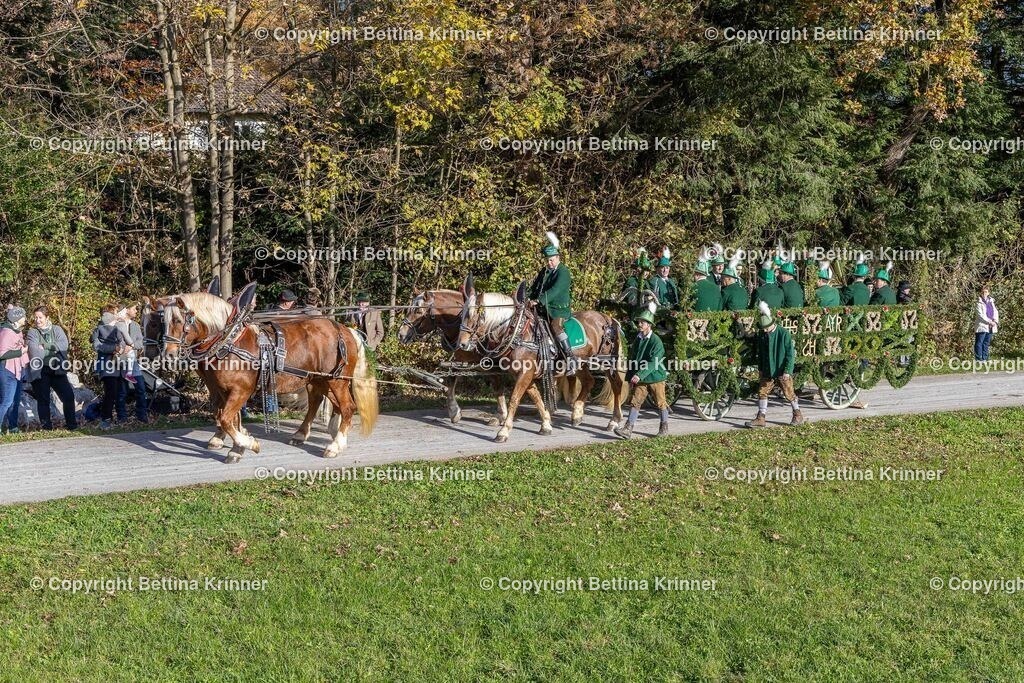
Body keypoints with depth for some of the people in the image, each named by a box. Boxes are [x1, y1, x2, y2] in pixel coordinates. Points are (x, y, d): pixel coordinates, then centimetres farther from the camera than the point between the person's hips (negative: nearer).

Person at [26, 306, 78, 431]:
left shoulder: (57, 330, 9)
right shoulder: (32, 333, 4)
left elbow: (64, 344, -8)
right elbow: (35, 351, -12)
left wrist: (45, 346, -11)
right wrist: (53, 349, -13)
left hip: (57, 370, 1)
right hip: (40, 372, -1)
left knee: (68, 396, -4)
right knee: (43, 400, 2)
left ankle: (72, 424, 8)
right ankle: (46, 427, 9)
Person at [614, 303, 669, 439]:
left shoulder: (656, 341, -16)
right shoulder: (637, 340, 6)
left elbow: (653, 362, -24)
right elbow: (632, 360, 13)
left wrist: (639, 375, -32)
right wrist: (630, 378, 10)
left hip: (656, 377, -6)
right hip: (640, 379, 6)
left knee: (661, 403, 9)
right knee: (635, 402, -4)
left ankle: (664, 427, 26)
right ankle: (628, 429, -10)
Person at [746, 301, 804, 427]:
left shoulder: (784, 333, -14)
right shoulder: (762, 334, 2)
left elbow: (790, 353, -13)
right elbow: (760, 353, 15)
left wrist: (787, 370, -16)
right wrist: (760, 368, 14)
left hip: (782, 372, -5)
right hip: (768, 372, 5)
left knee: (789, 393, 4)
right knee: (762, 392, 1)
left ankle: (798, 415, 23)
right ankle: (761, 418, 8)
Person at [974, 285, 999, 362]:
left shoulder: (991, 302, 14)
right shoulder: (979, 303, -6)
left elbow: (995, 312, 14)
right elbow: (980, 315, -14)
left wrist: (995, 320, -5)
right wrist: (989, 322, -19)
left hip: (990, 327, 7)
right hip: (981, 326, -7)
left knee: (986, 343, 11)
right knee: (979, 343, -5)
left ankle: (985, 359, 16)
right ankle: (979, 359, -3)